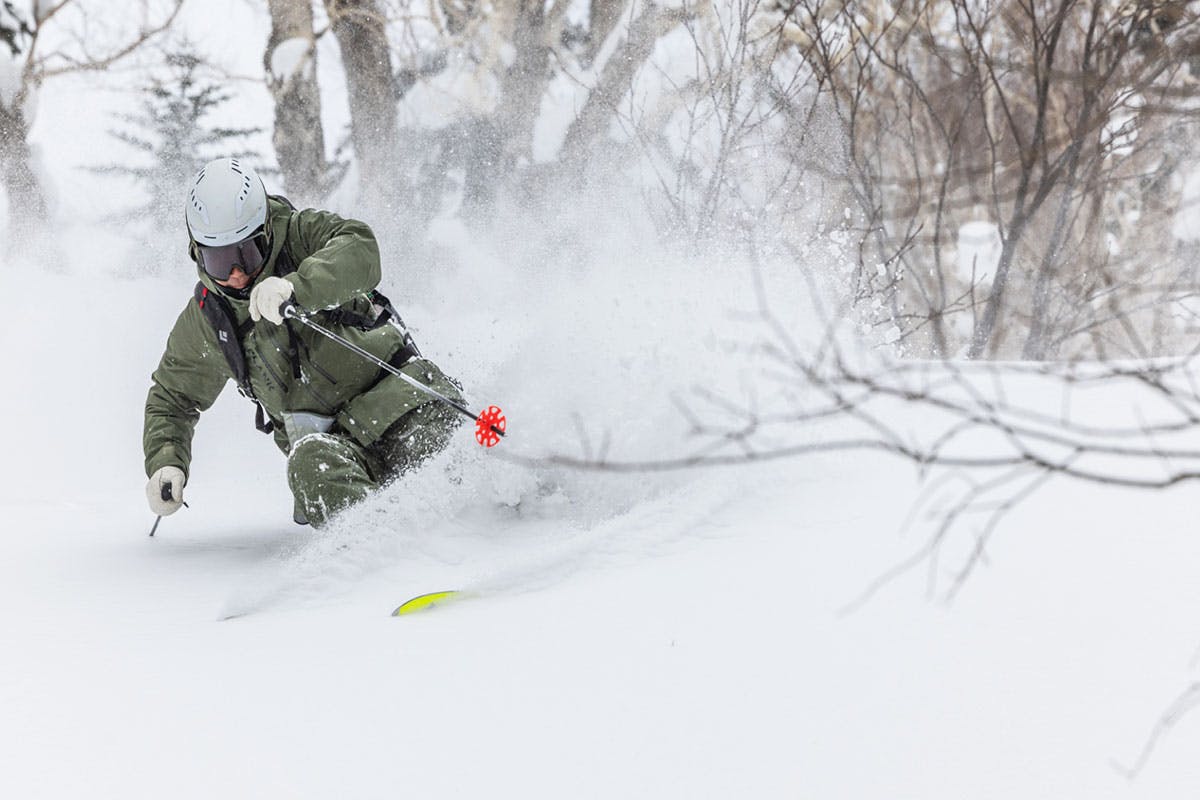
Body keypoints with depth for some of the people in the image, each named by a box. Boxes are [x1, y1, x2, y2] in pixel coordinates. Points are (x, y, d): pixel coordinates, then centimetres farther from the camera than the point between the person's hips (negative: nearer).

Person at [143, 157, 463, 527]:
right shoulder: (203, 322, 6)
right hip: (325, 433, 1)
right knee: (312, 465, -34)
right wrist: (165, 465, 1)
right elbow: (173, 398, 20)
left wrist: (295, 286, -41)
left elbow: (361, 250, -25)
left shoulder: (299, 234, -3)